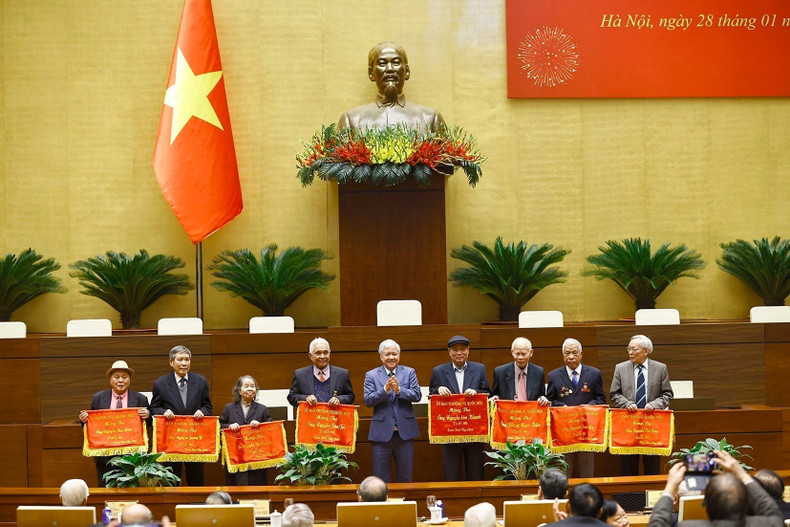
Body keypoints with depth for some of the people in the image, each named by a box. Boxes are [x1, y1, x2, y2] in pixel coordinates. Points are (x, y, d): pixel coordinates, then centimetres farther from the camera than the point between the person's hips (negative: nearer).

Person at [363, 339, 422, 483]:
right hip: (381, 433, -1)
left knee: (405, 479, 8)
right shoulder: (371, 375, 5)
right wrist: (385, 389, -19)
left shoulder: (409, 372, 8)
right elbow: (368, 401, -6)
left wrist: (399, 390, -19)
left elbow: (417, 395, -4)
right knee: (381, 481, 3)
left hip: (405, 433, 1)